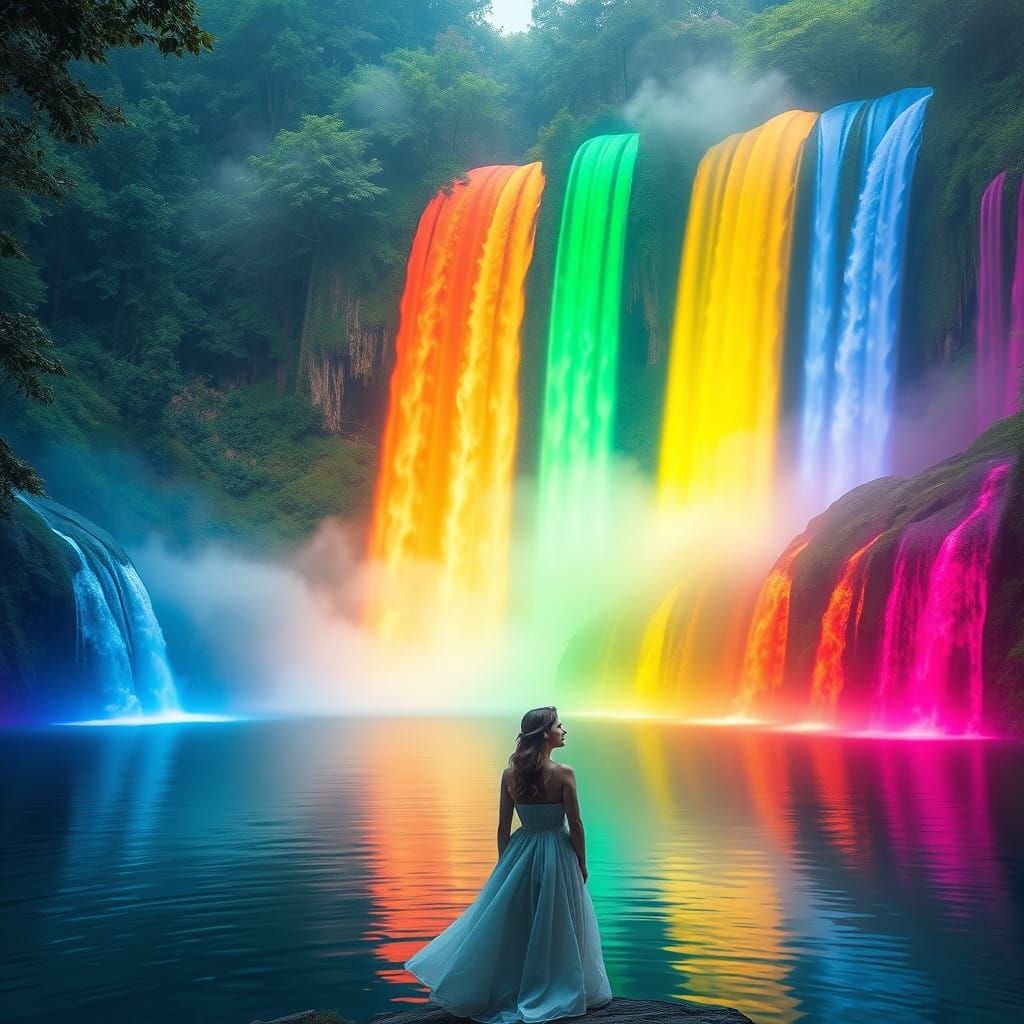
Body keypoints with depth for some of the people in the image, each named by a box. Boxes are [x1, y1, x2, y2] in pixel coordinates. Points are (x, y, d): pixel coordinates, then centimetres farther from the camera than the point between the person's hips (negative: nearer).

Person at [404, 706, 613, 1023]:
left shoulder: (510, 775, -4)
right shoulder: (563, 773, -16)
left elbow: (503, 827, 2)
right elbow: (575, 826, -11)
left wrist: (504, 866, 14)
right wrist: (582, 865, 1)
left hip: (520, 853, 4)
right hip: (557, 855, -4)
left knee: (509, 927, 14)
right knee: (557, 927, 10)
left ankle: (503, 992, 21)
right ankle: (560, 993, 19)